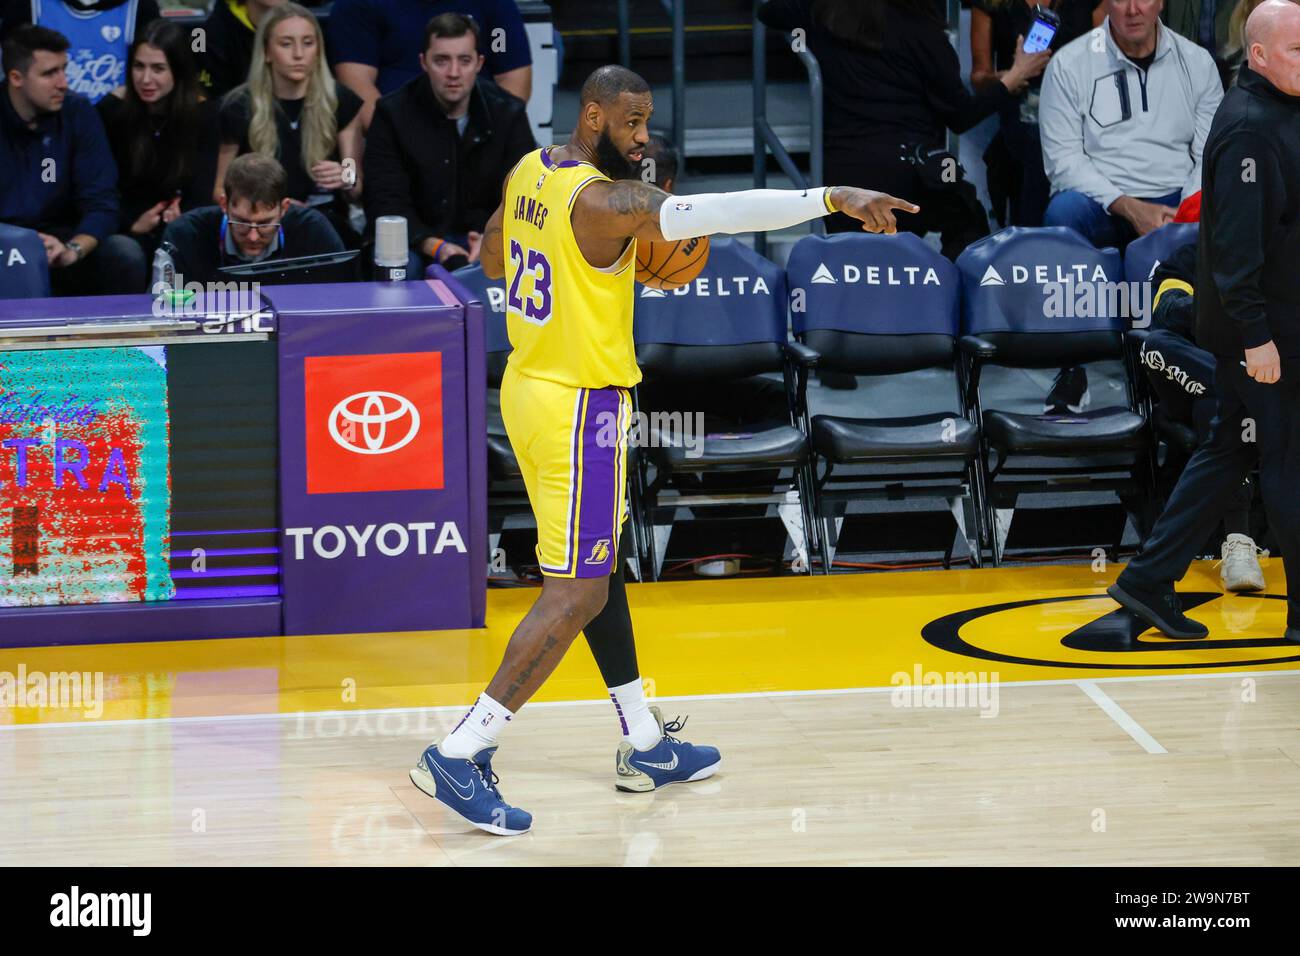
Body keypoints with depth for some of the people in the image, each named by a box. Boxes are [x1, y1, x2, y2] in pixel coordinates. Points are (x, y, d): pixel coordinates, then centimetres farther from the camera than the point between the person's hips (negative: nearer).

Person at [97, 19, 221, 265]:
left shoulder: (202, 113, -4)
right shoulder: (111, 109, -8)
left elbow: (201, 192, -8)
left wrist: (179, 220, -29)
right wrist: (132, 225, -21)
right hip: (123, 228, -1)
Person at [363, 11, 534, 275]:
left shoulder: (507, 113, 0)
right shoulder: (393, 113, -4)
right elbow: (384, 201, -9)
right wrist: (435, 247, -27)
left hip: (487, 238, 1)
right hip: (419, 240, -1)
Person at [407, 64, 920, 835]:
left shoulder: (529, 173, 5)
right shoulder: (604, 202, -23)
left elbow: (494, 260, 22)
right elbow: (720, 212, -36)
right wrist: (834, 198, -41)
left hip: (532, 387, 10)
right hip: (579, 404, -10)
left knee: (603, 566, 19)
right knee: (577, 593, -6)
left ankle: (646, 745, 28)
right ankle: (459, 755, -8)